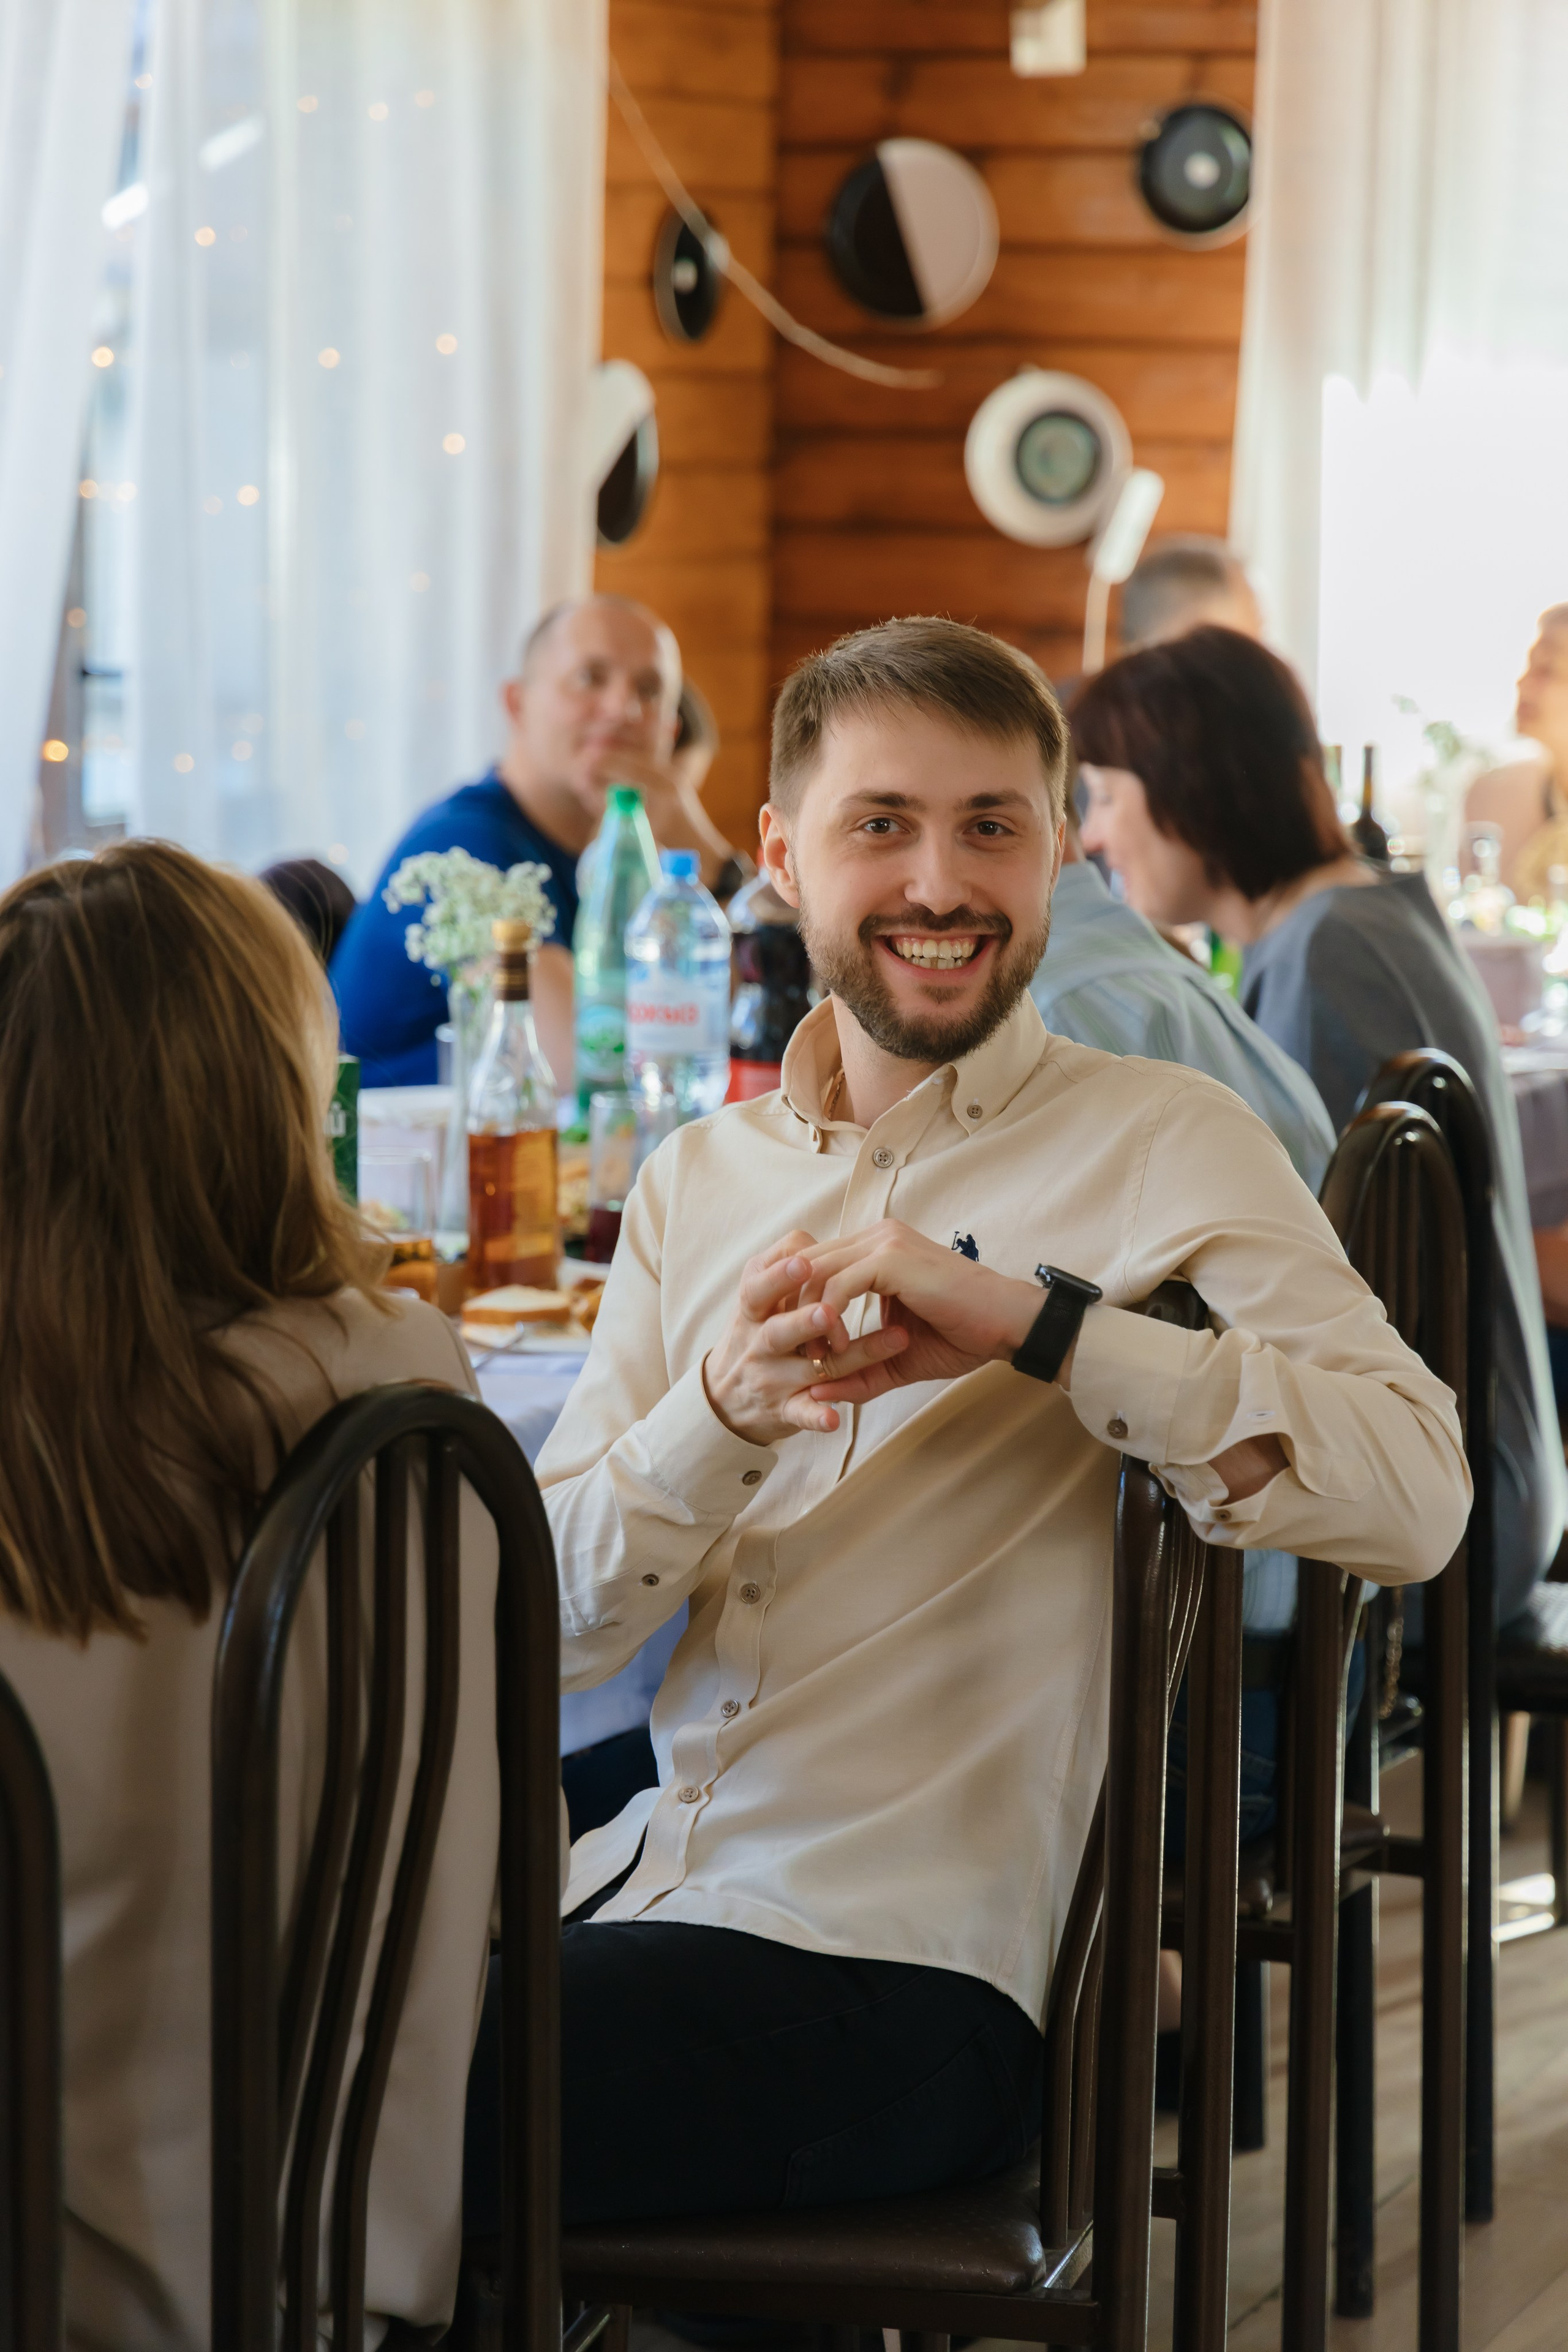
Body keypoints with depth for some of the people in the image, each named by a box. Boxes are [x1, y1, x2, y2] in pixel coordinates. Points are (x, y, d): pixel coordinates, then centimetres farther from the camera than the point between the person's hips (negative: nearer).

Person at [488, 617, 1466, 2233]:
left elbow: (1417, 1494, -19)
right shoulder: (696, 1181, 13)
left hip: (900, 1966, -6)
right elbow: (548, 1627, 4)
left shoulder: (1162, 1145, -2)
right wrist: (719, 1417, -16)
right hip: (644, 1883, 6)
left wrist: (1034, 1321, -24)